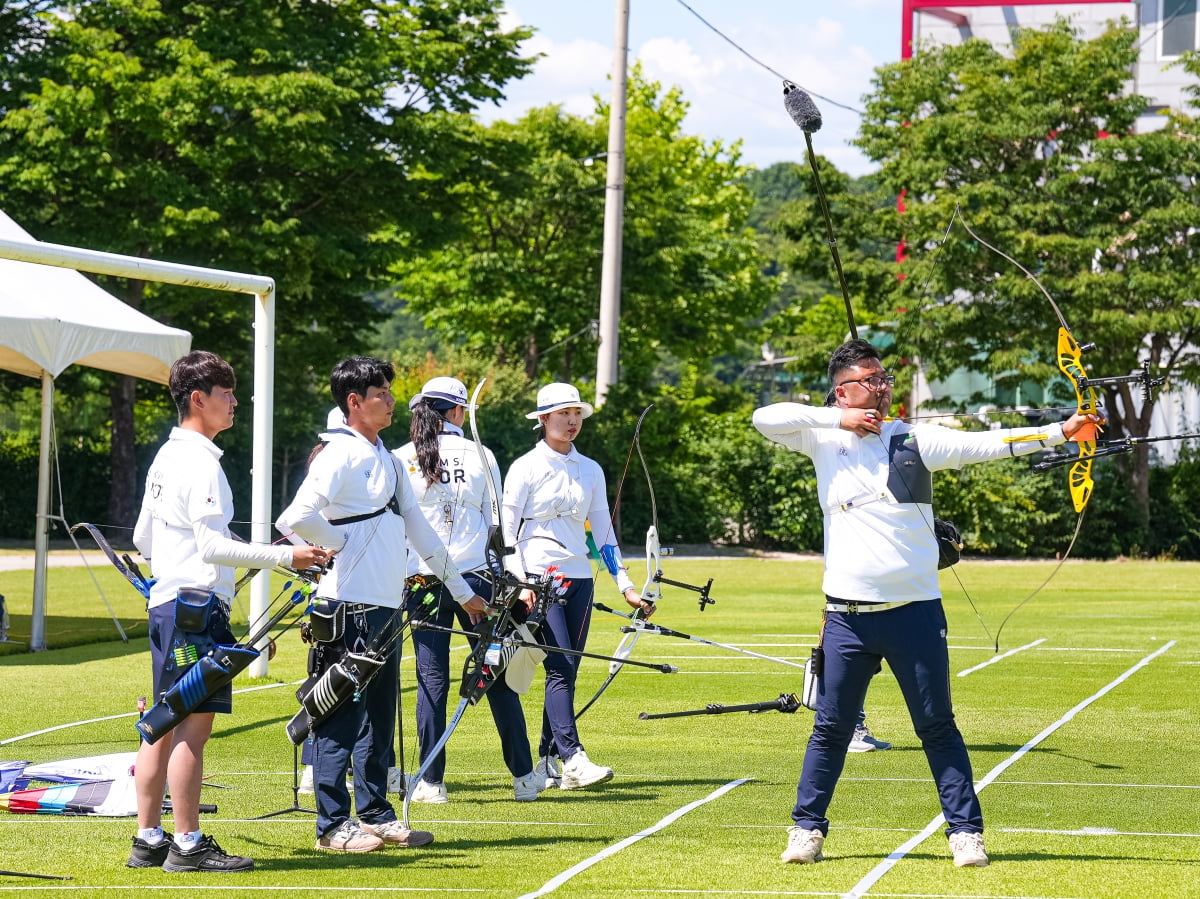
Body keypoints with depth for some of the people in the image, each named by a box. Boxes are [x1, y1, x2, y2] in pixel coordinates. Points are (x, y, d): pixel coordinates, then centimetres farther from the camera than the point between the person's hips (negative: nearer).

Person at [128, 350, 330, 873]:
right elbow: (214, 546, -20)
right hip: (197, 604, -10)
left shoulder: (166, 456, 16)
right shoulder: (201, 462, -14)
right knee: (193, 726, -8)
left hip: (165, 603, 10)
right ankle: (187, 845, -8)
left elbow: (142, 538, 22)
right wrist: (285, 557, -19)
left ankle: (148, 840, 14)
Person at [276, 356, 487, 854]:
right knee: (343, 717, -5)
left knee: (379, 718, 13)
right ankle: (332, 825, -1)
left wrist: (462, 589, 22)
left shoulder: (386, 459, 16)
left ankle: (375, 815, 20)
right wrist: (344, 543, -9)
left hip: (386, 607, 9)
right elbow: (297, 518, -24)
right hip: (350, 606, -9)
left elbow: (417, 527, 22)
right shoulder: (339, 455, -12)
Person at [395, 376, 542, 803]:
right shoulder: (480, 457, 2)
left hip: (423, 581, 0)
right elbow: (498, 523, 5)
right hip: (475, 577, 0)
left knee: (432, 679, 4)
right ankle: (523, 776, 10)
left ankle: (431, 781, 3)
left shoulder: (400, 460, 0)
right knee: (497, 675, 6)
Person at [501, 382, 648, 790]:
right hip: (539, 577, -5)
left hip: (579, 577, 5)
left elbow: (603, 531, 14)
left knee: (567, 672, 3)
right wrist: (520, 585, -14)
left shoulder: (590, 470, 12)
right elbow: (507, 530, -4)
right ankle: (573, 760, -25)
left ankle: (547, 762, 10)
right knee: (560, 667, -16)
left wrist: (626, 586, 8)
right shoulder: (527, 467, -2)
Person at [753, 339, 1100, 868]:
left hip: (914, 610, -1)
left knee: (937, 727, 4)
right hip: (848, 615, 1)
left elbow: (984, 444, -10)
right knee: (831, 727, 8)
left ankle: (965, 832, 8)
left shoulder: (915, 439, -1)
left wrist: (1061, 431, -22)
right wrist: (838, 420, -12)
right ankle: (807, 828, 18)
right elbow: (764, 418, -6)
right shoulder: (823, 439, 3)